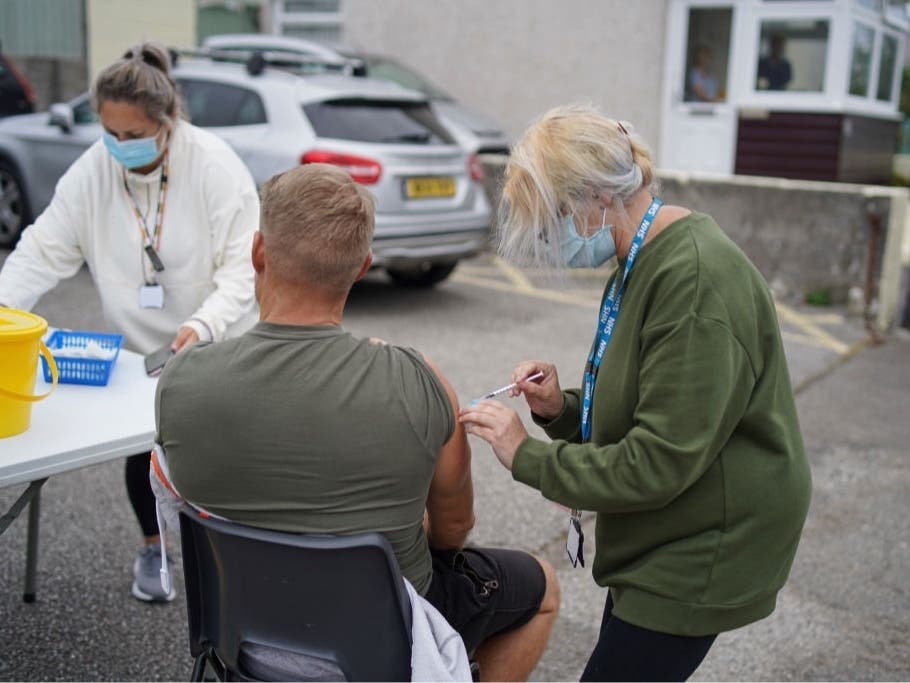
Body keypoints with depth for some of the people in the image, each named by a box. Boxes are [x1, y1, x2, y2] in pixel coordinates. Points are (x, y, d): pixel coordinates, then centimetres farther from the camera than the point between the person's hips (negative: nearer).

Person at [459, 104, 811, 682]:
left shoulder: (697, 279, -25)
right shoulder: (645, 264, 6)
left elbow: (658, 464, -26)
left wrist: (527, 454, -17)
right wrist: (562, 410, -5)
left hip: (699, 553, -9)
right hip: (662, 543, 9)